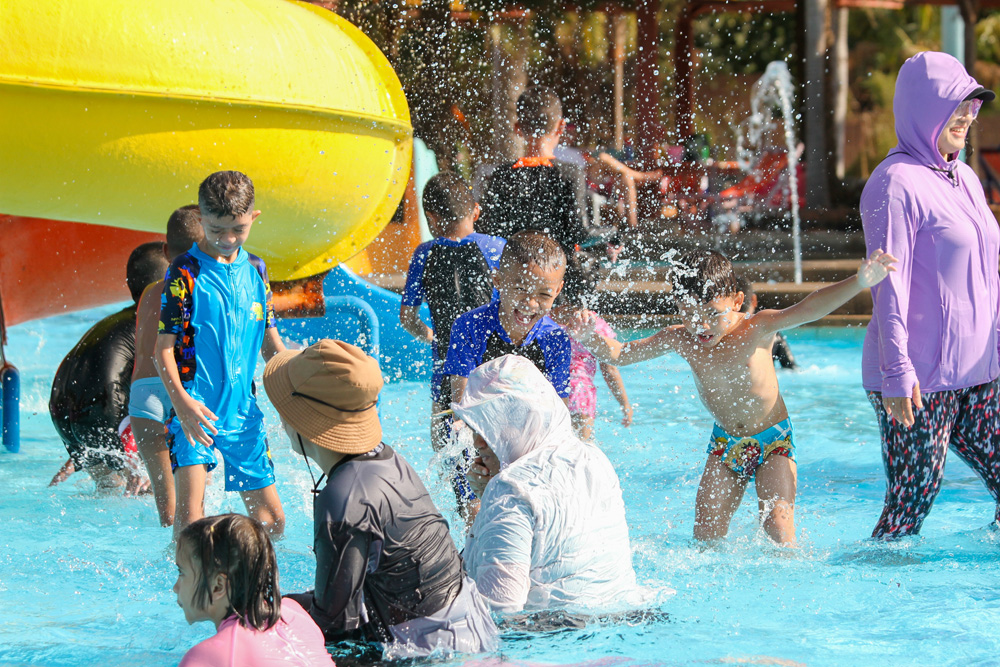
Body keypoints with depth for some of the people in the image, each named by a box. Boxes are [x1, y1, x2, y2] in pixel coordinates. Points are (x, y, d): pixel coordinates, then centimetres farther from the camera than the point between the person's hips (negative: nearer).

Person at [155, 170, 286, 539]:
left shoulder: (255, 270, 10)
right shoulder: (185, 273, -8)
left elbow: (271, 344, 19)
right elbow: (164, 346, -12)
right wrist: (180, 401, -28)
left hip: (243, 409, 6)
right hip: (195, 409, -6)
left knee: (272, 518, 10)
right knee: (189, 510, -21)